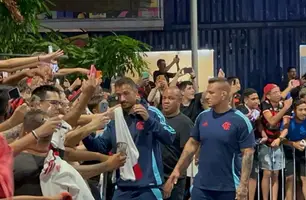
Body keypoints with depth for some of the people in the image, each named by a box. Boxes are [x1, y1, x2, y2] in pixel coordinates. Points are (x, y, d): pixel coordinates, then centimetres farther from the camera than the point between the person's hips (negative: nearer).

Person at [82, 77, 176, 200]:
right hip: (122, 187, 5)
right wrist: (85, 136, -8)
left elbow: (169, 138, -13)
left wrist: (148, 120, -25)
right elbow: (101, 147, 10)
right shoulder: (115, 119, 11)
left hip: (148, 186, -4)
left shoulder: (151, 112, -3)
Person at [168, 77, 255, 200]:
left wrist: (243, 185, -16)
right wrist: (178, 169, 9)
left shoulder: (240, 120, -10)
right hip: (201, 186, 4)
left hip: (229, 188, -4)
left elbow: (248, 153, -10)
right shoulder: (202, 116, 4)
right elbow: (192, 144, 13)